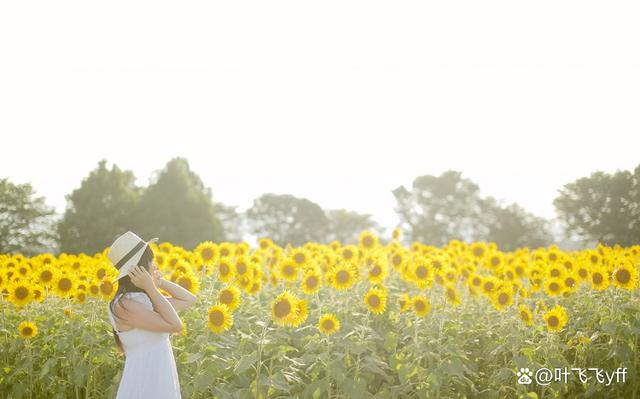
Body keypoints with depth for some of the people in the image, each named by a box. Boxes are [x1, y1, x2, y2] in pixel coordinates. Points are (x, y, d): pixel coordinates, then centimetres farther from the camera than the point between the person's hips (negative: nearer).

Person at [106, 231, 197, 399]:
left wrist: (158, 281, 8)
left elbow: (190, 299, 17)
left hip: (163, 384, 9)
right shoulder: (125, 305, -17)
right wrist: (151, 287, -15)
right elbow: (175, 325, -19)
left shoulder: (146, 300, 8)